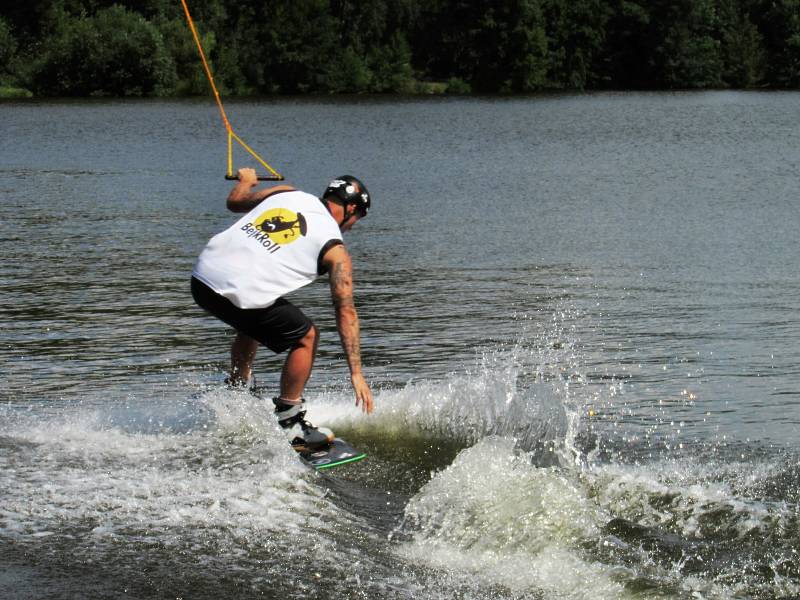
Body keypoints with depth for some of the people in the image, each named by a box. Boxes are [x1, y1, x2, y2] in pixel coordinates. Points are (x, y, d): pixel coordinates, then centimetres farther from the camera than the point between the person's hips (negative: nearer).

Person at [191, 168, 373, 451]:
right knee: (306, 337, 13)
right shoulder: (335, 249, 5)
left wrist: (245, 180, 54)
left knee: (256, 320, 35)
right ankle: (289, 425, 12)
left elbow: (234, 201, 30)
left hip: (202, 276, 7)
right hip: (240, 294, -6)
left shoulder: (287, 193, 17)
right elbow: (346, 312, 1)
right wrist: (356, 373, 1)